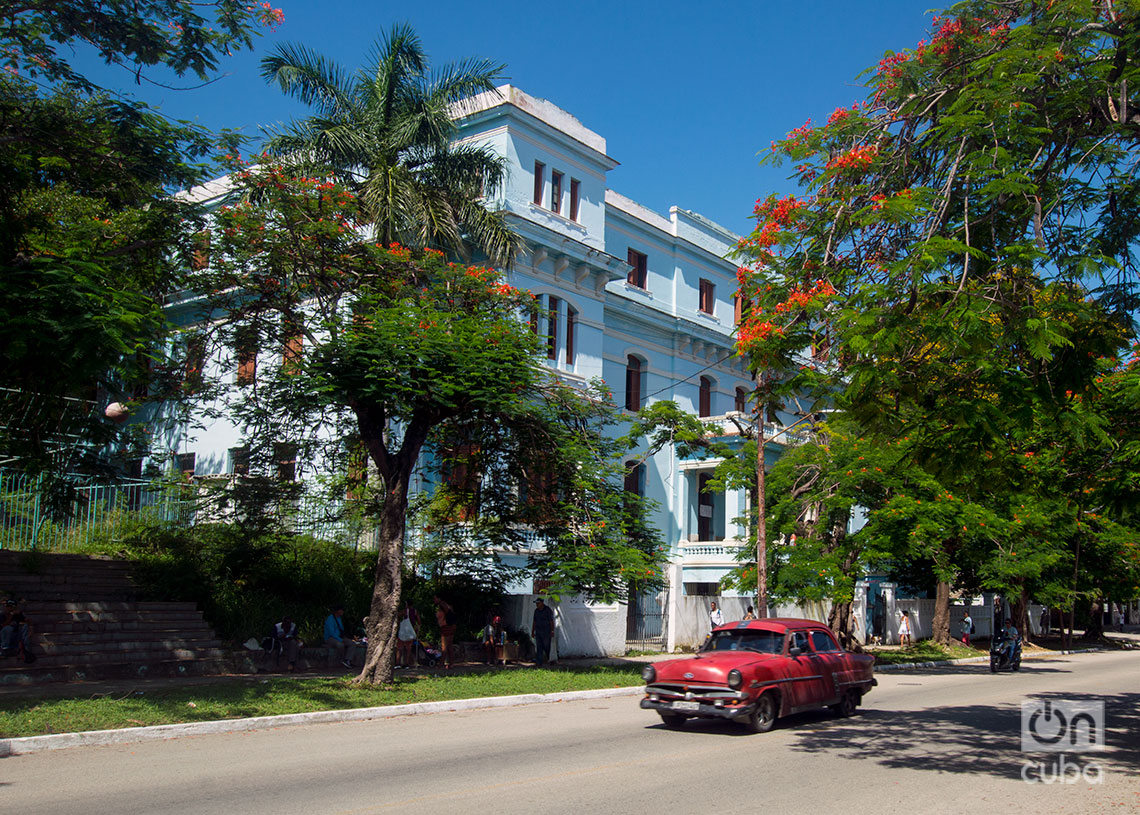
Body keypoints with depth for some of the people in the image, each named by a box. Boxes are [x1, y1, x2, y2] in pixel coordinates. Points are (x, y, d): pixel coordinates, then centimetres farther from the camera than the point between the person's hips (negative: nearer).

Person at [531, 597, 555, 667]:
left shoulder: (548, 610, -10)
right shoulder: (536, 610, 8)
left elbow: (551, 621, -12)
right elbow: (534, 621, 13)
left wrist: (552, 631, -17)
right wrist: (532, 632, 12)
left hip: (546, 632, -5)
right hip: (538, 631, 5)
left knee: (547, 647, -1)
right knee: (539, 648, -1)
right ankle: (538, 664, -4)